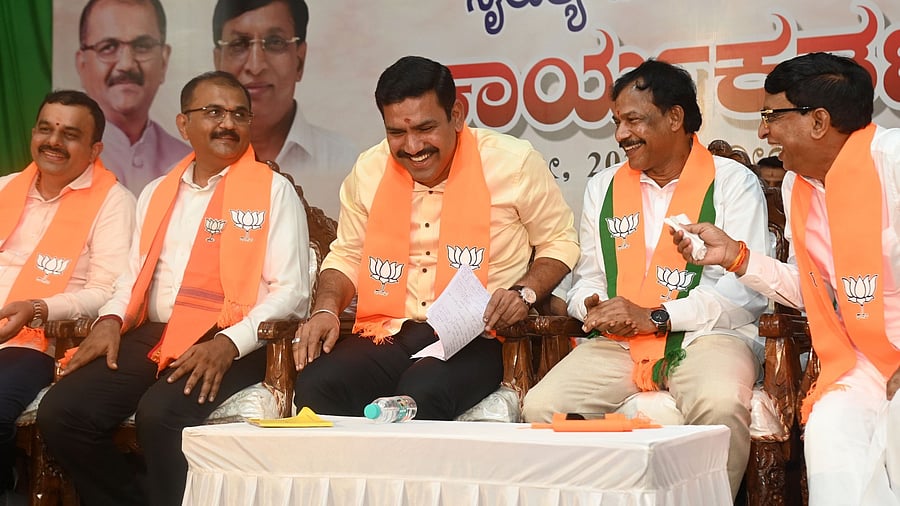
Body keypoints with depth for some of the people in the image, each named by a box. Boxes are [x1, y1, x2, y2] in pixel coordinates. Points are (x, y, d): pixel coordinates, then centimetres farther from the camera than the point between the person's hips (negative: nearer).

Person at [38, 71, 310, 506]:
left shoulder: (274, 191, 1)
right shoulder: (156, 193, 19)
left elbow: (291, 291, -5)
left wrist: (229, 343, -20)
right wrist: (111, 320, 2)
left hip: (230, 345, -5)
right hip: (152, 337, 6)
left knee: (160, 415, -33)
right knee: (60, 411, -14)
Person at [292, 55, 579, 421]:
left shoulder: (514, 163, -1)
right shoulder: (368, 171, 10)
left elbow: (560, 242, 9)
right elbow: (346, 254, 22)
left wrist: (524, 292, -10)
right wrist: (327, 310, 2)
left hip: (473, 339, -3)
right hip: (386, 333, 4)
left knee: (421, 395, -36)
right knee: (315, 386, -27)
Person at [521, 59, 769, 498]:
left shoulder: (733, 183, 3)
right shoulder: (602, 188, 20)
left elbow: (744, 292, -8)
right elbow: (587, 278, 24)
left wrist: (656, 317, -14)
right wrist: (592, 305, -1)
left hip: (706, 336, -4)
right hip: (617, 343, 4)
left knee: (720, 404, -37)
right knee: (541, 405, -22)